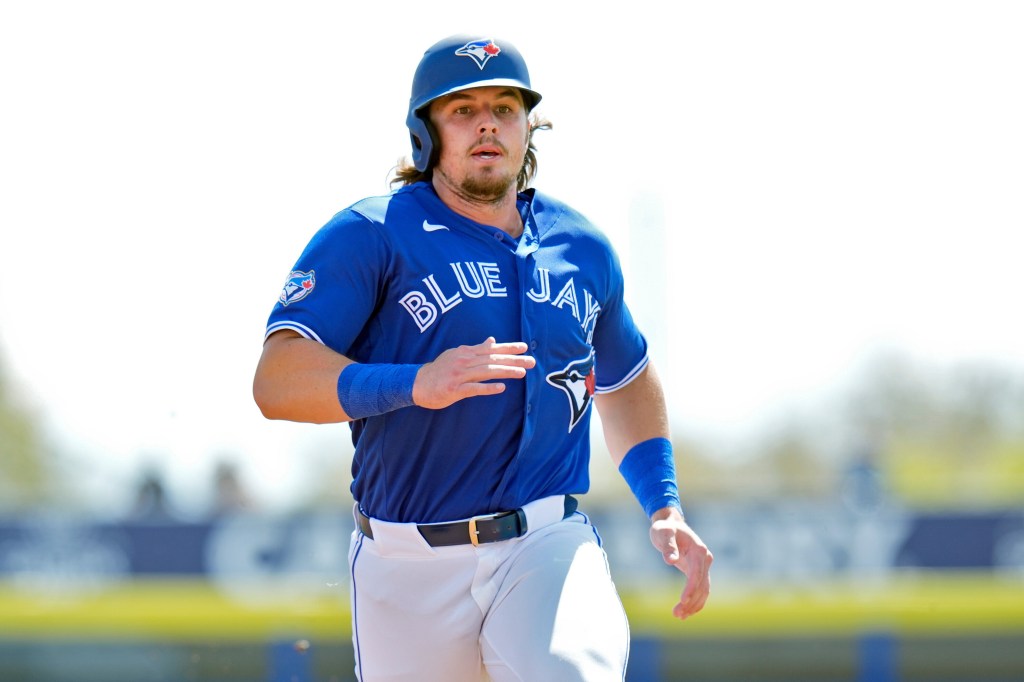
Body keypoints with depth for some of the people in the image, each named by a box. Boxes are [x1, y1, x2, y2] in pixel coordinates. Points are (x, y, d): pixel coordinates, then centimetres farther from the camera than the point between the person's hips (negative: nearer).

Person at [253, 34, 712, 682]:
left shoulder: (582, 249, 12)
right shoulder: (370, 239, -3)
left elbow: (627, 379, 31)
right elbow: (278, 381, -16)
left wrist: (666, 509, 17)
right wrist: (414, 384, -31)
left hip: (548, 550, 1)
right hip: (410, 571, -1)